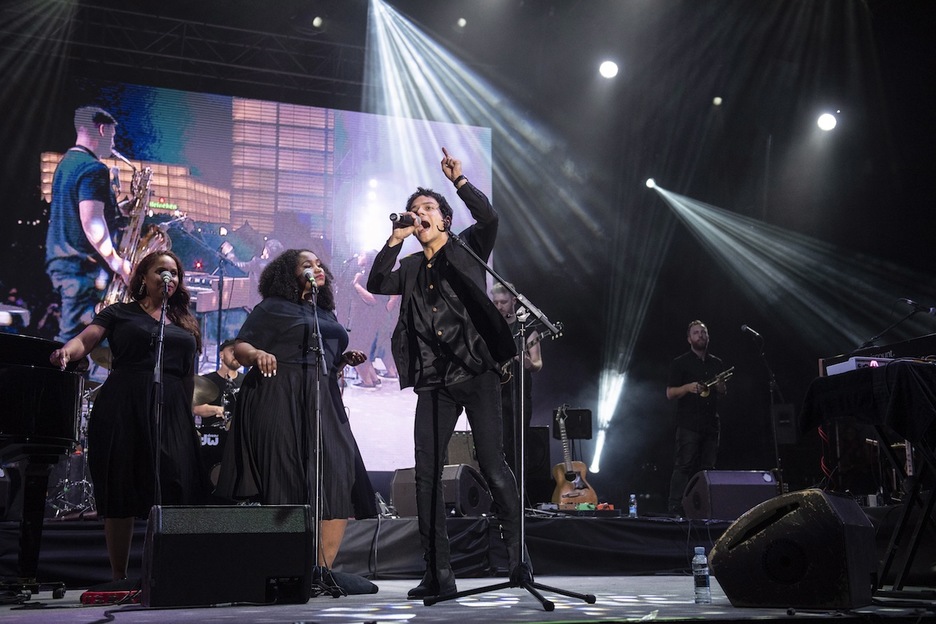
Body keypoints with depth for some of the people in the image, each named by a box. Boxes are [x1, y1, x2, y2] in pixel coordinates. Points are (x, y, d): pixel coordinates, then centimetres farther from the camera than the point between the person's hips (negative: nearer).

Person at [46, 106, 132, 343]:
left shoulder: (66, 163, 17)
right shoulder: (94, 169, -14)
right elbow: (90, 222, -24)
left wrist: (119, 208, 17)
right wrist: (118, 264, -26)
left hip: (60, 262, 10)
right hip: (85, 267, -10)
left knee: (70, 335, 15)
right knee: (74, 340, -8)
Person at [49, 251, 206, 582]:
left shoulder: (185, 323, 20)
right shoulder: (120, 313, 11)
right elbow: (85, 340, -3)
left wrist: (189, 415, 13)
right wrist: (66, 351, -25)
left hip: (171, 413, 2)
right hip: (124, 409, -2)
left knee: (173, 491, -10)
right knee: (120, 493, -1)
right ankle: (118, 577, 8)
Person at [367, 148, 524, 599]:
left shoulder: (466, 248, 10)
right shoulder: (411, 268, 20)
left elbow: (488, 218, -8)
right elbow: (376, 284, 4)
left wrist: (459, 180, -11)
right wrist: (396, 238, 2)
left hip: (477, 372, -4)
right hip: (433, 382, 4)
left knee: (493, 466, -8)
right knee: (426, 475, -3)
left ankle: (516, 558, 4)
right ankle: (439, 574, 2)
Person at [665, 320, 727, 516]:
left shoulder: (717, 364, 19)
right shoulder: (680, 363, 3)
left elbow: (724, 391, 27)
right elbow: (670, 393, -1)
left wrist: (721, 387, 3)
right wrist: (688, 387, -20)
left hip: (711, 424, 5)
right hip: (688, 424, -5)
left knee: (707, 468, 4)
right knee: (684, 466, -11)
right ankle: (675, 509, -11)